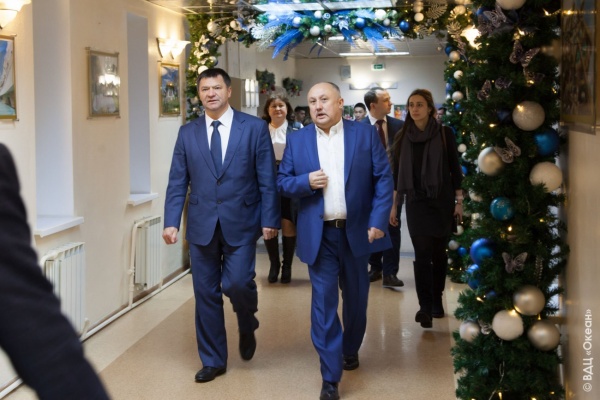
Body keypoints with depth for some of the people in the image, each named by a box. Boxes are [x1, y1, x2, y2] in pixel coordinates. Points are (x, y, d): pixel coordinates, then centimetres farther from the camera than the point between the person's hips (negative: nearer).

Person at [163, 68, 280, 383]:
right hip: (201, 224, 3)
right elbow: (177, 182, 5)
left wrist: (269, 219, -6)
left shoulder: (255, 127, -1)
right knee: (206, 294, 6)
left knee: (237, 284, -12)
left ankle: (247, 327, 23)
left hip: (240, 222, -2)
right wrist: (171, 221, -4)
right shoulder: (187, 132, 6)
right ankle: (213, 360, 21)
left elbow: (267, 179, -2)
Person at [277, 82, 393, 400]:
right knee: (323, 302, -3)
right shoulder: (297, 140, 2)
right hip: (319, 234, 0)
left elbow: (384, 179, -3)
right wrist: (305, 182, -17)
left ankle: (350, 349, 42)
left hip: (357, 230, 1)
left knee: (356, 297, 16)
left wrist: (378, 221, -12)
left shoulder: (366, 134, -1)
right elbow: (282, 181, 4)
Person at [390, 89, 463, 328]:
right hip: (416, 203, 1)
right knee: (422, 254, -7)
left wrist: (459, 201, -2)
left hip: (442, 201, -1)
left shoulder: (444, 134, -2)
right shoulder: (403, 137, 4)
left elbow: (455, 169, 0)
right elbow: (396, 173, 7)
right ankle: (425, 306, -9)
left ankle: (436, 301, 21)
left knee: (438, 253, 8)